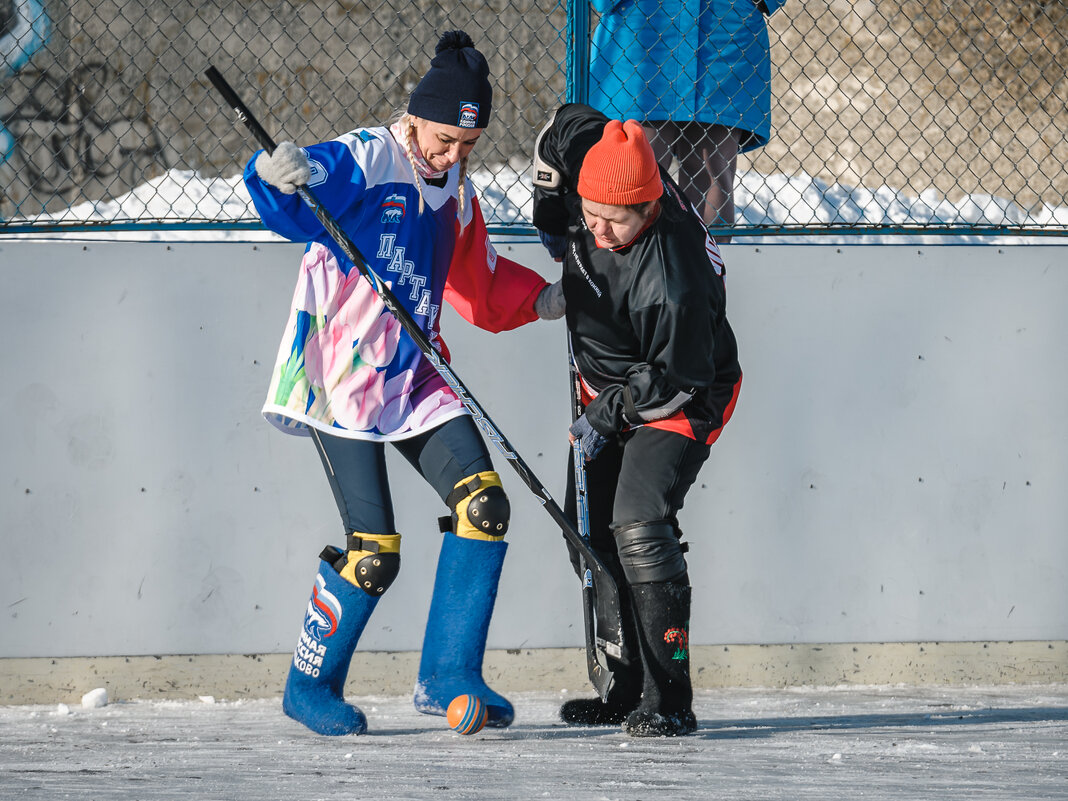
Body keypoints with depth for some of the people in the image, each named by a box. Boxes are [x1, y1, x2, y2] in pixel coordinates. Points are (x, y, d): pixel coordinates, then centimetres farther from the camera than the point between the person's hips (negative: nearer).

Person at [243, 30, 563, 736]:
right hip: (341, 379, -7)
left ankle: (448, 678, 0)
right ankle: (311, 685, 11)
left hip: (415, 377, 7)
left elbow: (479, 286, 25)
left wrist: (541, 300, 11)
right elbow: (285, 203, -25)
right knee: (374, 551, -11)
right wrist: (280, 175, -46)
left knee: (483, 502, -8)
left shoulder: (454, 189, 13)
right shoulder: (362, 161, -11)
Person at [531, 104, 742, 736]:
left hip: (679, 402, -9)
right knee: (589, 526, 10)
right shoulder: (592, 156, -16)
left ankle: (668, 701, -21)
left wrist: (610, 416, -22)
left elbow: (677, 379, -27)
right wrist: (551, 215, 2)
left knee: (638, 524, -24)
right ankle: (627, 689, 20)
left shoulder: (672, 278, -36)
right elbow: (565, 125, 6)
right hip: (610, 388, 9)